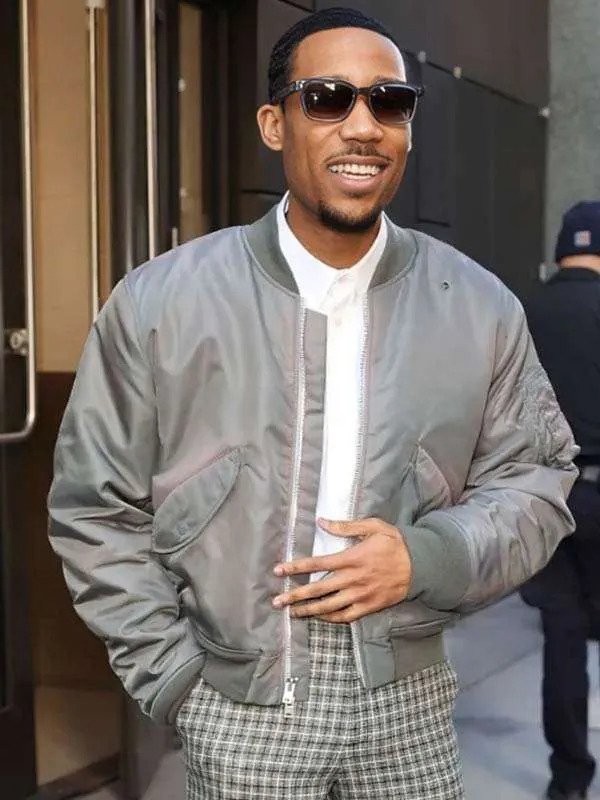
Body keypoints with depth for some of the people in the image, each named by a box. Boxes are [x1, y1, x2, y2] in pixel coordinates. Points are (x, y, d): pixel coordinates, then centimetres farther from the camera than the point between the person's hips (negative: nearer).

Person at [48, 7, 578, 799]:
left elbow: (538, 480, 4)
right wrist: (176, 678, -5)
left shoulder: (479, 307, -2)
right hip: (239, 707, -1)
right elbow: (96, 509, -2)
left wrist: (428, 557, -13)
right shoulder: (160, 303, -8)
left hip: (408, 697, 2)